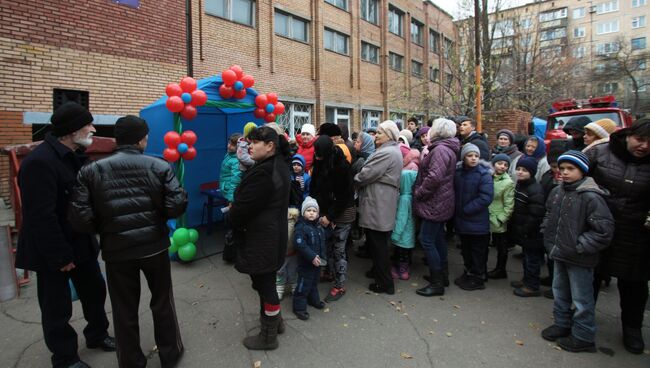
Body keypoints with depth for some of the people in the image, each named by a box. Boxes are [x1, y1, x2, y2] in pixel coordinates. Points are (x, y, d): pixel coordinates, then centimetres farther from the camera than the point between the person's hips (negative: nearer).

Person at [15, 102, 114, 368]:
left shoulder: (74, 155, 4)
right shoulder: (40, 161, -24)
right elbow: (42, 216, -25)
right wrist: (60, 256, -20)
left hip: (81, 242, 8)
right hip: (53, 251, -8)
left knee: (94, 290, 20)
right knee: (57, 308, 10)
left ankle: (97, 334, 43)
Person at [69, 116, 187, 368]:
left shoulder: (91, 171, -5)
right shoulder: (159, 166, -8)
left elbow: (80, 217, -10)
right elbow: (177, 205, -14)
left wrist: (105, 229, 9)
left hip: (117, 250, 1)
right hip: (154, 246, 0)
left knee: (125, 311, 16)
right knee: (163, 302, 18)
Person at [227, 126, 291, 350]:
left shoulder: (264, 173, -26)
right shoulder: (279, 164, 8)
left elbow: (243, 207, -22)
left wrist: (230, 218, 0)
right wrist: (235, 213, 12)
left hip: (260, 238, -10)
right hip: (272, 234, 11)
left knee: (264, 284, 4)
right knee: (266, 281, 23)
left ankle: (269, 336, 20)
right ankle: (275, 320, 41)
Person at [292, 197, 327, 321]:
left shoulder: (318, 226, 6)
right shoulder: (301, 227, -20)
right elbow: (300, 244, -28)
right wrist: (312, 256, -28)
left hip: (317, 262, 8)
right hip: (305, 263, -8)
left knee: (314, 282, 23)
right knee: (304, 284, 0)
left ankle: (313, 300, 42)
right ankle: (299, 307, 13)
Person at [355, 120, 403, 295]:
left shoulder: (386, 153, -19)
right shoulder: (392, 151, 16)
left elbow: (365, 175, -20)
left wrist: (354, 180, -2)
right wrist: (360, 179, 5)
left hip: (378, 206, -10)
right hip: (381, 205, 10)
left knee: (378, 244, 0)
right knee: (379, 243, 21)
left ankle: (385, 283, 10)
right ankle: (378, 271, 36)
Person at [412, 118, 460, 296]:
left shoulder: (440, 150, -19)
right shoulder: (446, 148, 15)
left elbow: (434, 177, -29)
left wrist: (418, 193, -19)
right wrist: (425, 156, 7)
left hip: (434, 203, -11)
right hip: (440, 202, 11)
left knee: (427, 240, -5)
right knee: (438, 238, 19)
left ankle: (437, 283, 5)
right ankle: (443, 275, 32)